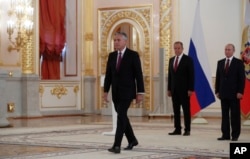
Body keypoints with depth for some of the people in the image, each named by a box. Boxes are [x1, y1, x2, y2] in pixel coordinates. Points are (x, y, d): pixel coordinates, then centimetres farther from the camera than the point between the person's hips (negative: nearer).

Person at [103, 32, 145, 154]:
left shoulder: (133, 55, -7)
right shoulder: (112, 56, 9)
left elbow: (139, 75, -8)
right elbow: (108, 75, 11)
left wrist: (140, 92, -12)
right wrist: (106, 91, 5)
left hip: (127, 92, -6)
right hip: (115, 92, 6)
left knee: (121, 116, -15)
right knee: (122, 117, 12)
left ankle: (117, 145, -17)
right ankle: (132, 140, 29)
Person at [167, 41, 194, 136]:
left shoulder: (188, 59, -3)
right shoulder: (171, 60, 14)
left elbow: (191, 75, -7)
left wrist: (190, 89, -13)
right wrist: (169, 89, 10)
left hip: (184, 89, -5)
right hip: (174, 89, 5)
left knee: (186, 110, -1)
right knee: (176, 110, 4)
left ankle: (187, 130, 2)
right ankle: (177, 129, 7)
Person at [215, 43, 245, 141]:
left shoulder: (239, 63, -1)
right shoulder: (220, 63, 12)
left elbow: (242, 78, -4)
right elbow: (218, 78, 13)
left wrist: (240, 92, -12)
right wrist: (217, 91, 7)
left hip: (234, 93, -4)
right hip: (223, 93, 4)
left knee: (235, 115, 0)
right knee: (224, 115, 4)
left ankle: (235, 135, 5)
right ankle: (225, 135, 7)